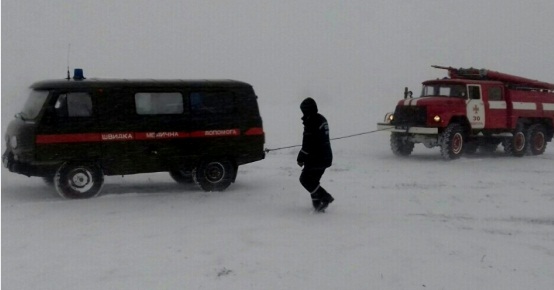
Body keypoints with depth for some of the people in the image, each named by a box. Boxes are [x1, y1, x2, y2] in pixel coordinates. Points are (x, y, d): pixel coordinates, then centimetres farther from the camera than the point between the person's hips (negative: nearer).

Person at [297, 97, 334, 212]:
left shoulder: (311, 123, -18)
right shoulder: (322, 119, 12)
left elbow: (308, 145, -19)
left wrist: (301, 158, -8)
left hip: (316, 158, -10)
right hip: (326, 157, 10)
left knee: (305, 179, -3)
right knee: (313, 180, 16)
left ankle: (324, 197, -7)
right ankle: (317, 203, 16)